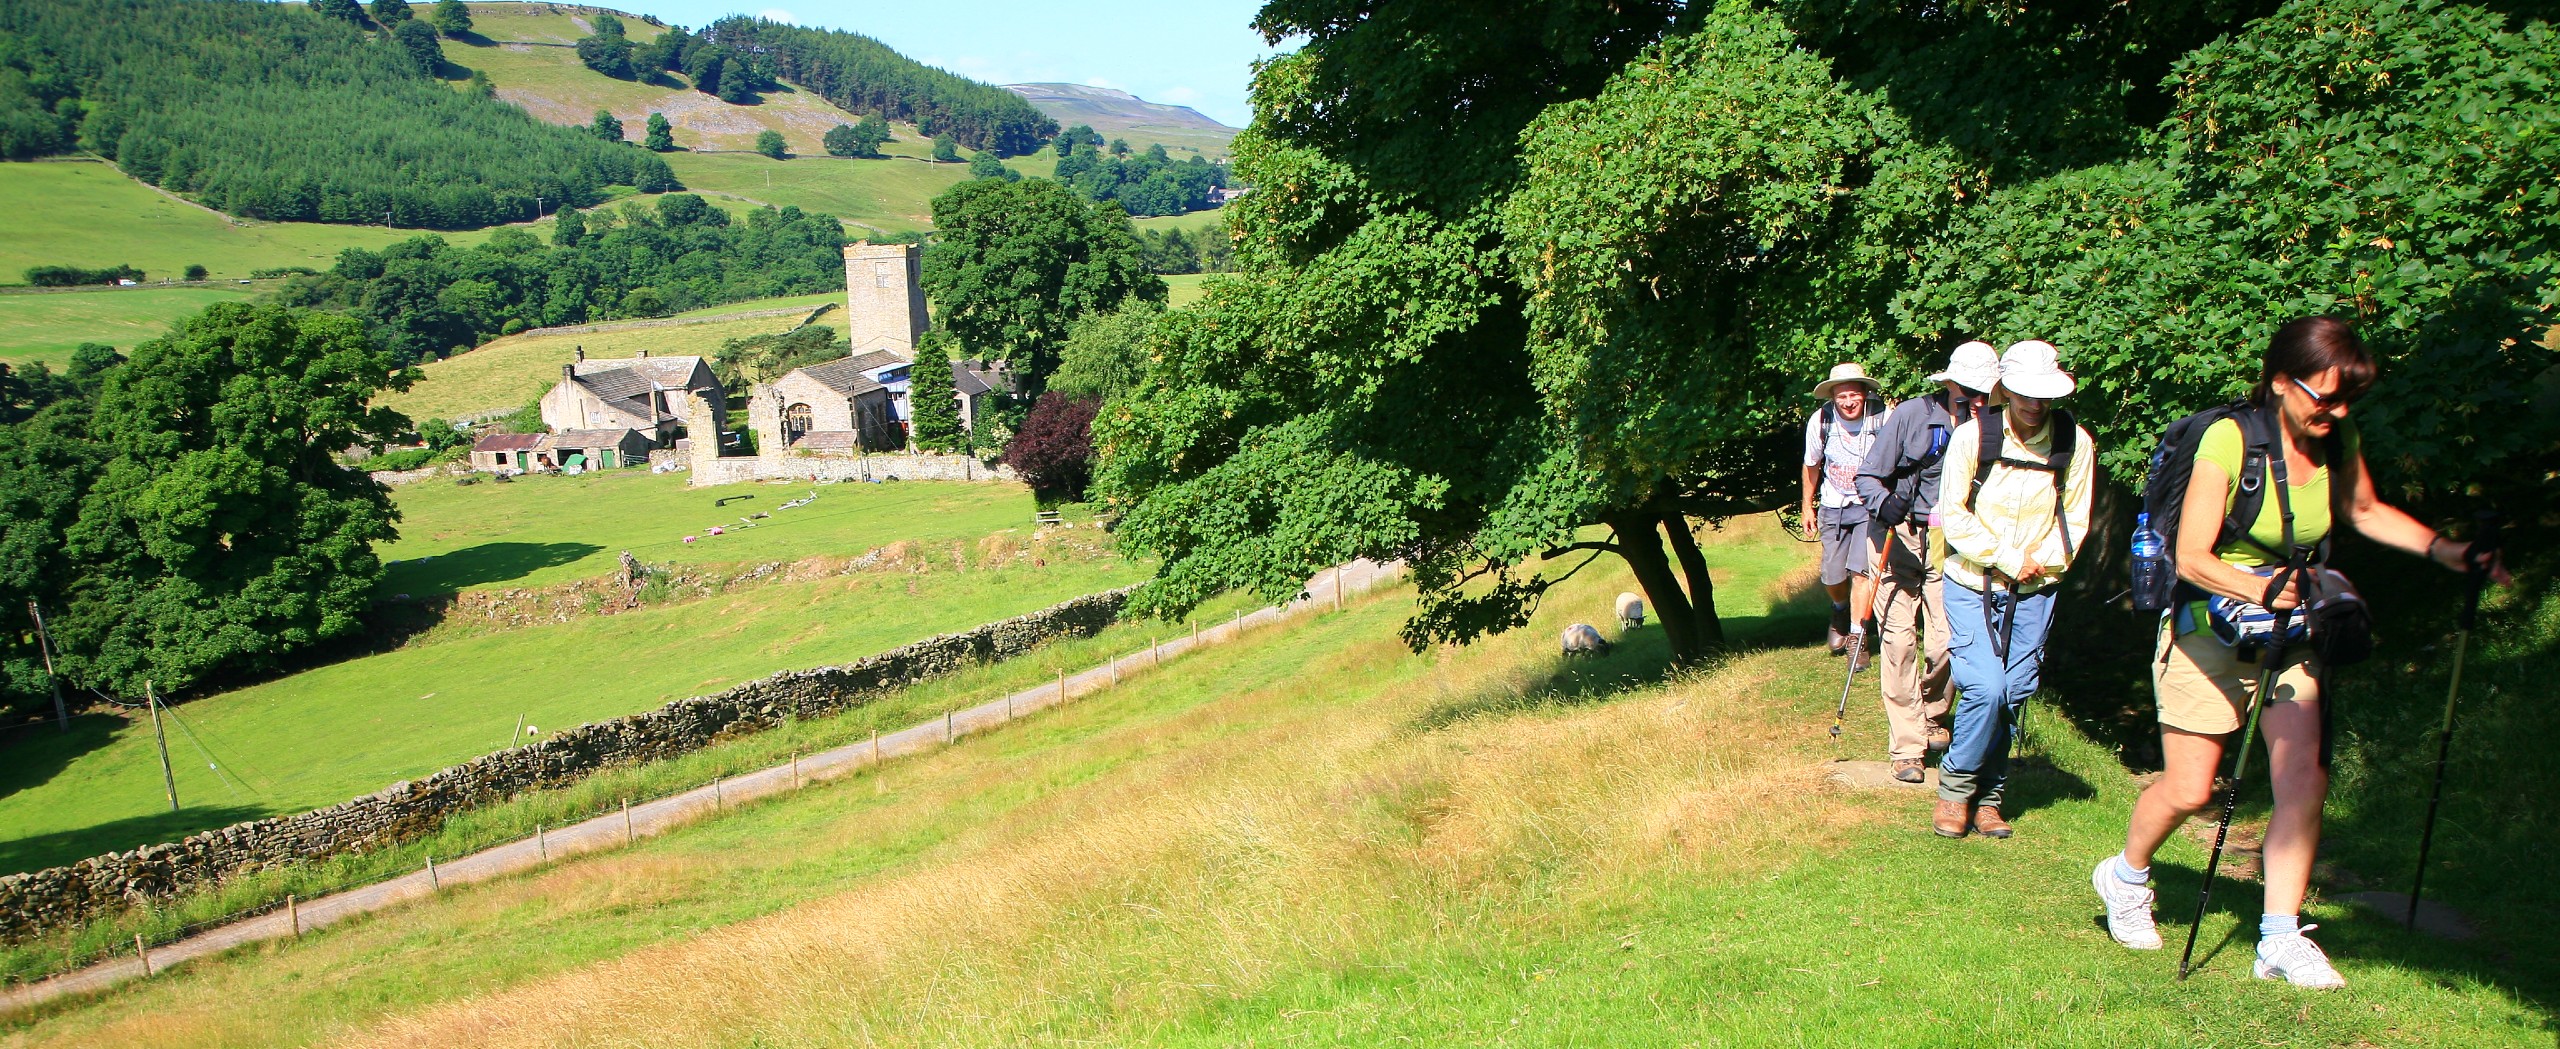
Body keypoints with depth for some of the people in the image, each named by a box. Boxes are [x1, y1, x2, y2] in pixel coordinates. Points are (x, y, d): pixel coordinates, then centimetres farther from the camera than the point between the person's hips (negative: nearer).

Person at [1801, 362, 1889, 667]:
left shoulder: (1883, 418, -19)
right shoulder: (1820, 421, -11)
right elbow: (1812, 464, 6)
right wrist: (1807, 506, 12)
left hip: (1871, 505, -2)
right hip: (1833, 507, 2)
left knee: (1860, 570, -13)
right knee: (1832, 576, 5)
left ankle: (1857, 636, 0)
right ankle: (1840, 609, 39)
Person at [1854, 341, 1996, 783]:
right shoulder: (1911, 415, -7)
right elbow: (1868, 477, -5)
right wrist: (1885, 503, -25)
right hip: (1897, 535, -2)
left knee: (1948, 641, -7)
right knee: (1899, 639, -8)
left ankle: (1932, 715, 25)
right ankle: (1906, 747, 1)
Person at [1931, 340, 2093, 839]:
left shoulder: (2075, 443, -2)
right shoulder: (1972, 436, -8)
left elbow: (2075, 521, 6)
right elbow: (1952, 514, -6)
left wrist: (2041, 561, -9)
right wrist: (2008, 558, -13)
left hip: (2034, 592, 3)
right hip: (1972, 585, -2)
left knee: (2014, 694, 4)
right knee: (1985, 687, -15)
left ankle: (1988, 798, 18)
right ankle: (1955, 787, 5)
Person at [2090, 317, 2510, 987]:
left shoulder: (2338, 442, -3)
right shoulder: (2230, 438, -21)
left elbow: (2366, 512, 17)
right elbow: (2191, 559, -23)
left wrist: (2441, 549, 3)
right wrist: (2266, 589, -38)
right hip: (2209, 629, -5)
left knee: (2305, 779, -7)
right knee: (2188, 791, 0)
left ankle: (2280, 938, 2)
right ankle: (2125, 876, 28)